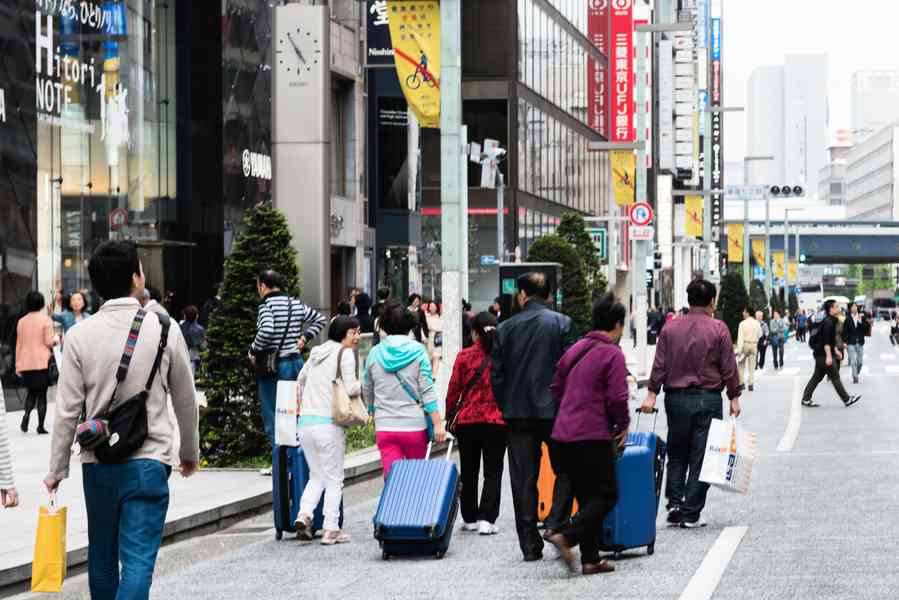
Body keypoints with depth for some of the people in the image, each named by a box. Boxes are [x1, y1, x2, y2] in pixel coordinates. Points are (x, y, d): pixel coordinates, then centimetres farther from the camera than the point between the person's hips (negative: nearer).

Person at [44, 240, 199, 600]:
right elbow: (185, 401, 6)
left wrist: (57, 469, 6)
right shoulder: (164, 330, -4)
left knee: (102, 555, 17)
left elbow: (68, 409, -3)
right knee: (138, 560, -6)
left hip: (97, 463, 2)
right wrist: (190, 452, 22)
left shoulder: (80, 335, -3)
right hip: (148, 462, -2)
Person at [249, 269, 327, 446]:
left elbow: (266, 331, -28)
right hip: (296, 363, 7)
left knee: (272, 419, 0)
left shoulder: (267, 306, -12)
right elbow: (321, 319, 18)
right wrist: (304, 337, 13)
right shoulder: (296, 304, 9)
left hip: (274, 367, -7)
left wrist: (253, 351, -13)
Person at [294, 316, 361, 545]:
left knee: (316, 476, 16)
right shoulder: (345, 353, -5)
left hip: (305, 422, 7)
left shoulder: (317, 353, 17)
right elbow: (350, 388, -13)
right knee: (334, 478, 3)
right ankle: (331, 530, 2)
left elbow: (300, 378, 31)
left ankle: (304, 514, -6)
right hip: (328, 423, -6)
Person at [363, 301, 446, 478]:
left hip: (384, 426, 1)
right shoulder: (417, 351, -3)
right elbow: (427, 391, -7)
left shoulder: (374, 354, 4)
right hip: (414, 425, -1)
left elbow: (367, 393, 16)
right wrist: (437, 424, -5)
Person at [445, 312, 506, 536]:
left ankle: (470, 518, 19)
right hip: (497, 421, 0)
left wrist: (450, 416, 10)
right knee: (493, 471, 3)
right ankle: (486, 519, -6)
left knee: (469, 471, 13)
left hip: (467, 419, 1)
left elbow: (454, 389, -1)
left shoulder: (464, 356, -4)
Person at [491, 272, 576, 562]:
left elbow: (496, 374, 3)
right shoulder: (562, 323, -3)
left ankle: (530, 544, 5)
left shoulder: (506, 328, 3)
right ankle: (556, 523, -6)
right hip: (554, 410, -2)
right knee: (565, 469, 12)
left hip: (518, 414, 2)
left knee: (523, 478, 5)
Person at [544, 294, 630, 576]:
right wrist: (623, 425, 2)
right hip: (593, 435, -8)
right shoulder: (612, 354, -9)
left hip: (564, 433, 8)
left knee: (586, 496, 13)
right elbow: (617, 398, -15)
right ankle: (566, 537, -17)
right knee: (607, 495, 0)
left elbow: (556, 388, 19)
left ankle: (591, 560, 11)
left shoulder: (575, 349, 14)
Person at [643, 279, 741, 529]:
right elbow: (729, 367, -4)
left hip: (676, 398, 3)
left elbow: (660, 365, 1)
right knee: (700, 457, 2)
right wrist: (734, 397, 4)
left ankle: (674, 503, 2)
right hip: (707, 398, -3)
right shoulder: (718, 329, -5)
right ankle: (691, 514, 1)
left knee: (677, 455, 14)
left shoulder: (671, 328, 3)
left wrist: (652, 393, 4)